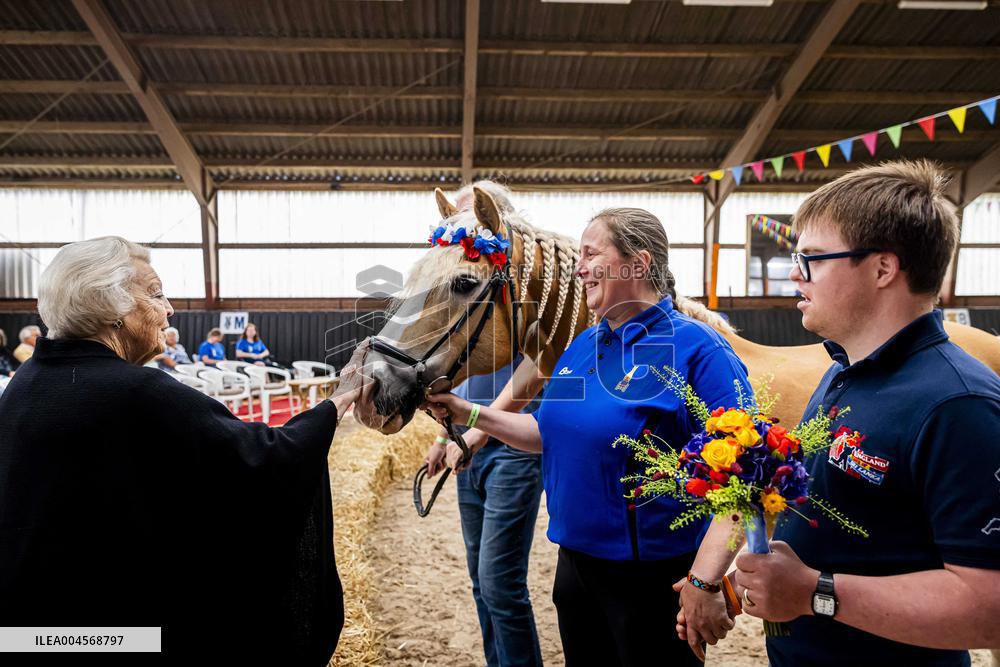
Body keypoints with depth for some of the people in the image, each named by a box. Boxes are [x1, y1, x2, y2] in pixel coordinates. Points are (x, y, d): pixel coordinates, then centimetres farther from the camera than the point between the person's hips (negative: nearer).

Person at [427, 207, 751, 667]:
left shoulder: (695, 348, -18)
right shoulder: (582, 345, 6)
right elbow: (551, 434, 15)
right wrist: (469, 413, 9)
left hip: (653, 574, -7)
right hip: (576, 560, 7)